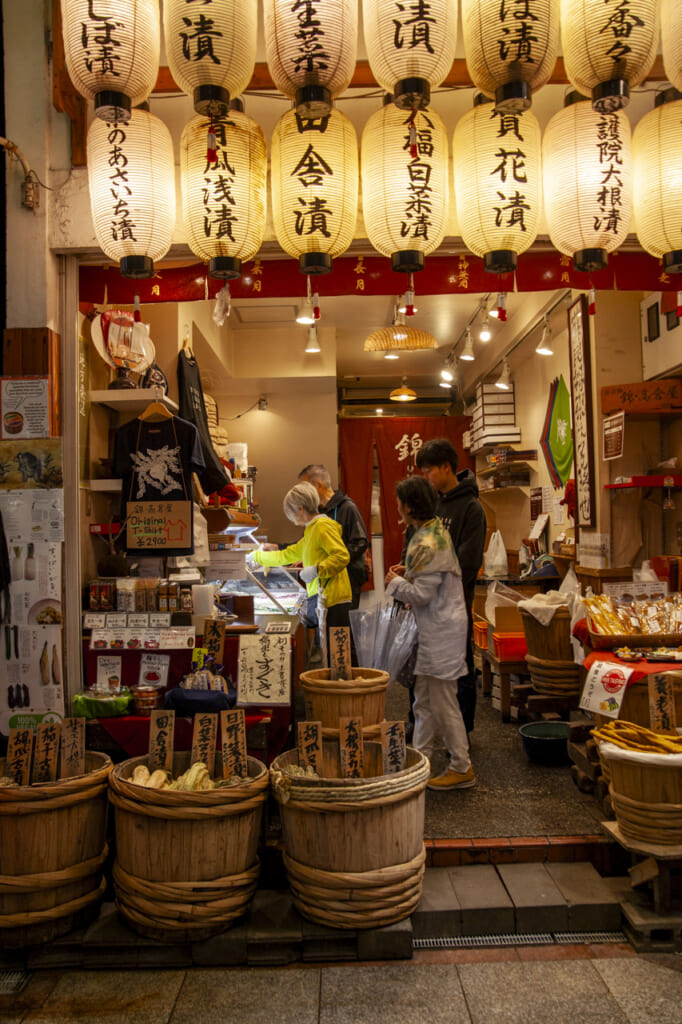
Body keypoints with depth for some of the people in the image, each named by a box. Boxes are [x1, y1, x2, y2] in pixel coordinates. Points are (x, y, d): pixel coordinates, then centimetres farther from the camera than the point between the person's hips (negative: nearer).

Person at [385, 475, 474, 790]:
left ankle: (462, 769, 14)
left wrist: (395, 582, -6)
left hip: (441, 631, -10)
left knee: (443, 701, 1)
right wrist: (408, 572, 10)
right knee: (424, 699, 18)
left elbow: (421, 594, -22)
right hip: (435, 627, 10)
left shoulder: (427, 544, -23)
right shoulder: (436, 530, 8)